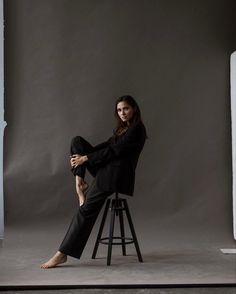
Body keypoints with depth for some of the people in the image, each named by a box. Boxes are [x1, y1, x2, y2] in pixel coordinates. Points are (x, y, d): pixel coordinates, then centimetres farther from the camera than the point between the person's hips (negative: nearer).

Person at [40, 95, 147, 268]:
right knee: (77, 141, 3)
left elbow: (113, 150, -15)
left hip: (116, 173, -10)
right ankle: (80, 183, -9)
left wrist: (85, 158, -10)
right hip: (106, 168, 10)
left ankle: (63, 254, -11)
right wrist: (80, 156, 0)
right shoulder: (123, 128, 19)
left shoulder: (137, 129, -11)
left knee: (86, 210, -15)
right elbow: (107, 145, 14)